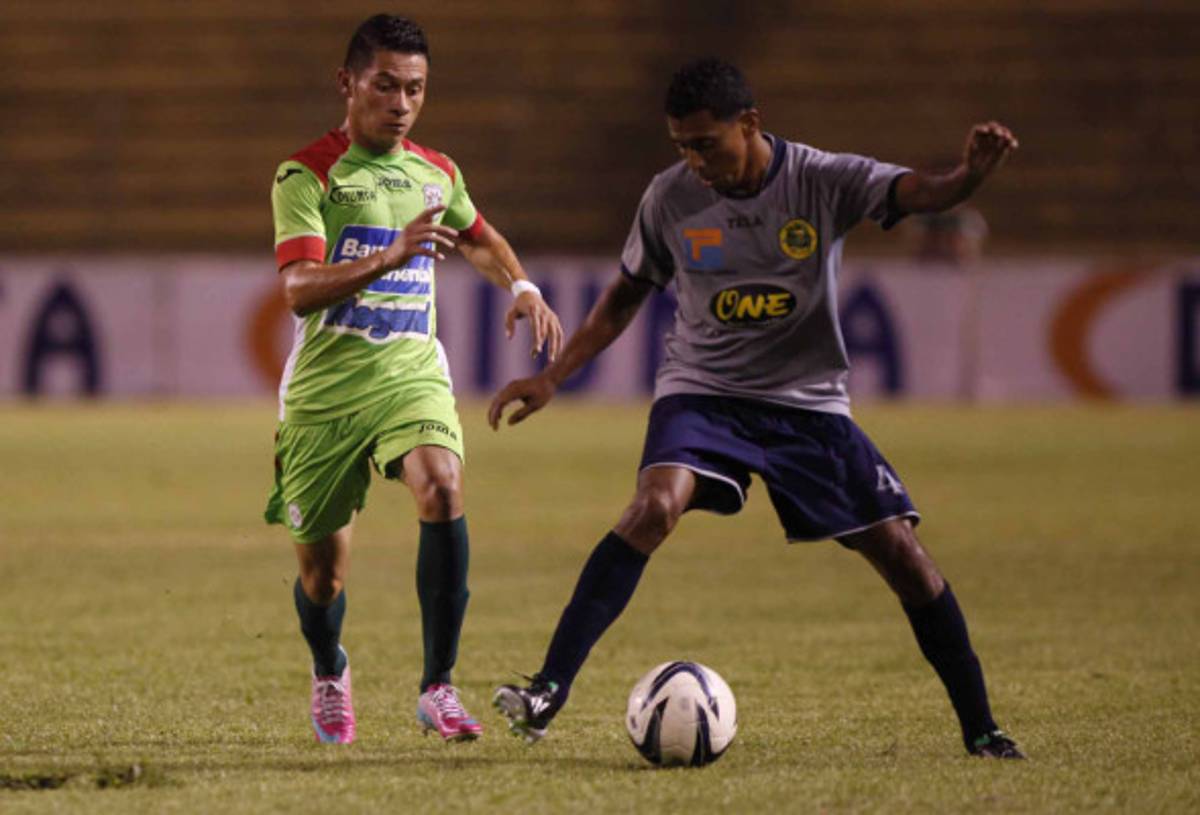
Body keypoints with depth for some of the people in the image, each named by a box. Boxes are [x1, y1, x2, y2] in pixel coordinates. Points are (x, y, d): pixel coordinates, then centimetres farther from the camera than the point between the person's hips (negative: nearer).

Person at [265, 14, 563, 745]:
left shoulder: (437, 174, 8)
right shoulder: (307, 176, -9)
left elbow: (480, 239, 31)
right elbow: (299, 290, -22)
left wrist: (523, 287, 12)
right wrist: (391, 255, -36)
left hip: (412, 376, 2)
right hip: (325, 393, -2)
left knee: (442, 490, -28)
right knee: (322, 572, 6)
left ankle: (438, 687, -22)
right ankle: (330, 674, 41)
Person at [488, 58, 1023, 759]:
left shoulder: (824, 181, -11)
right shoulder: (671, 197, -5)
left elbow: (923, 193, -27)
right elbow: (626, 295, 10)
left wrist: (974, 173, -50)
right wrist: (552, 378, 5)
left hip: (809, 401, 0)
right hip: (703, 391, 0)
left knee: (901, 550, -5)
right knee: (655, 505, -29)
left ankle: (980, 728, 10)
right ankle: (549, 691, -30)